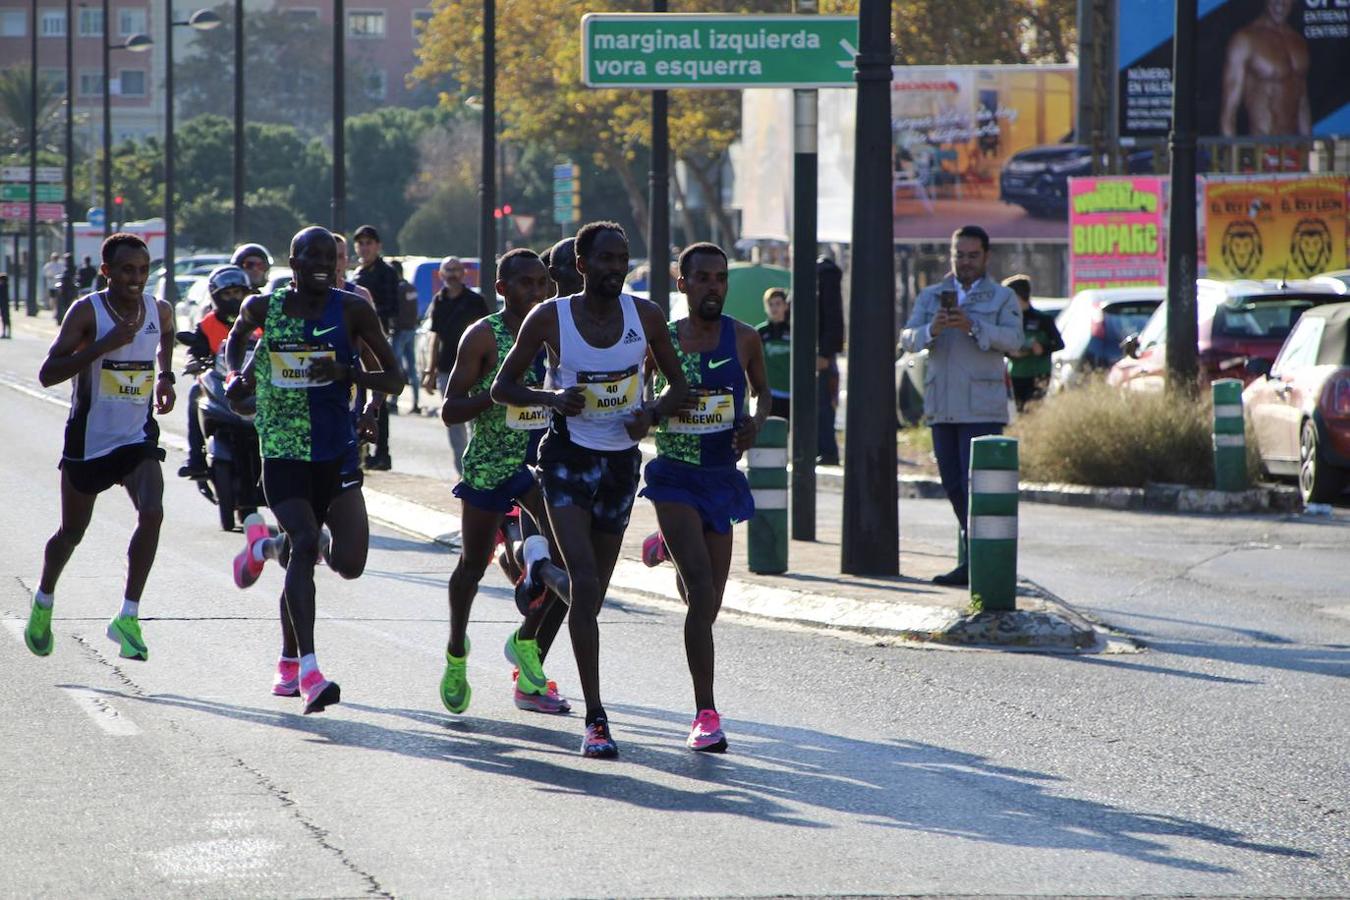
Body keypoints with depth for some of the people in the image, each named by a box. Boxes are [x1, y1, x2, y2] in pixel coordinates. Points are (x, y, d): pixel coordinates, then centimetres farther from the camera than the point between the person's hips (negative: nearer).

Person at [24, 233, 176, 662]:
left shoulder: (160, 311, -1)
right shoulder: (87, 312, -15)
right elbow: (47, 374, -23)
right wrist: (105, 344, -31)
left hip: (138, 435, 2)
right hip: (90, 437, -2)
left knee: (152, 513, -21)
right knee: (72, 531, 13)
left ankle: (128, 618, -14)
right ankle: (43, 601, 42)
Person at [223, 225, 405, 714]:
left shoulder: (353, 311, -2)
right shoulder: (263, 307, 1)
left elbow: (395, 381, -1)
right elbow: (235, 337, 25)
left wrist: (345, 372, -18)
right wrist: (234, 375, 3)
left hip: (338, 453, 2)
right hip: (283, 453, -2)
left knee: (349, 561, -5)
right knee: (305, 544, -21)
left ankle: (267, 545, 29)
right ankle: (306, 669, -24)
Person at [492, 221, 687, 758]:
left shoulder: (646, 316, 0)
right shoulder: (550, 318, -7)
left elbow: (678, 384, 9)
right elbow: (502, 386, 0)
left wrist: (652, 413, -13)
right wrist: (551, 398, -19)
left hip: (621, 461, 4)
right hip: (567, 458, -4)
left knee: (595, 588, 14)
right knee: (584, 582, -18)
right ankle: (595, 718, -20)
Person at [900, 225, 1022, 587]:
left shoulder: (1002, 298, 6)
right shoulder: (930, 296, 16)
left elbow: (1013, 340, -10)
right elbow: (908, 338, 3)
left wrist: (973, 326, -26)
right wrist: (931, 330, -19)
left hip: (981, 407, -5)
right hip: (942, 406, 5)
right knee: (953, 486, 7)